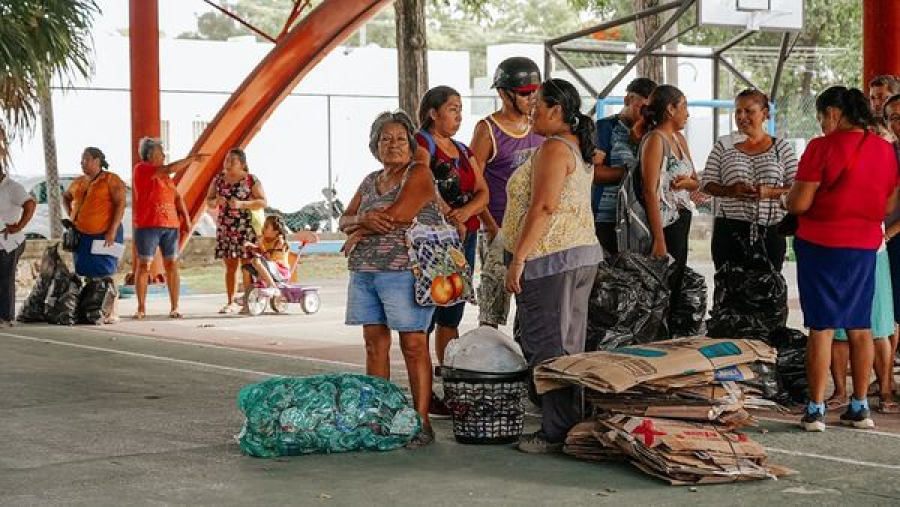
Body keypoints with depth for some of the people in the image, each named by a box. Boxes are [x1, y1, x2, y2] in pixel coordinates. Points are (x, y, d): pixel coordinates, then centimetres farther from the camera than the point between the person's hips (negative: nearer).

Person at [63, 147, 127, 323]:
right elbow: (66, 197, 32)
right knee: (87, 274, 7)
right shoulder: (78, 182, 13)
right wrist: (71, 215, 15)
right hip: (82, 236, 6)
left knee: (105, 274, -8)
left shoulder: (111, 180, -6)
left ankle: (112, 312, -2)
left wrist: (113, 231, -19)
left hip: (105, 235, -6)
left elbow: (120, 204, -12)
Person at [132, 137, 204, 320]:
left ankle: (174, 308, 4)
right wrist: (192, 159, -7)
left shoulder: (164, 174, 18)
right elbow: (170, 168, -13)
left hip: (170, 225, 6)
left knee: (172, 265, 2)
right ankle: (141, 308, 1)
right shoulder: (141, 169, -4)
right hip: (147, 225, -6)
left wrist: (186, 218, 6)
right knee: (144, 265, -4)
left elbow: (177, 197, 17)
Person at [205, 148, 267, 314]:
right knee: (230, 265, 4)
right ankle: (230, 303, 8)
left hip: (246, 227, -4)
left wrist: (242, 204, -19)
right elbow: (208, 201, 14)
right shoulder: (218, 179, 9)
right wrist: (216, 201, -10)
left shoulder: (251, 180, -3)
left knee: (247, 265, -4)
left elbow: (263, 202, -6)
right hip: (225, 227, 4)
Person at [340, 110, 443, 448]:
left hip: (404, 271, -7)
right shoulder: (370, 181, 20)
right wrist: (365, 219, -10)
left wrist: (359, 232, -1)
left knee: (413, 345, -7)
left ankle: (422, 422, -5)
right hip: (364, 274, 7)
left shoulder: (419, 175, -2)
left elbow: (397, 216, -14)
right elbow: (345, 221, 14)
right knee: (375, 344, 6)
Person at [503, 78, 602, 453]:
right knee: (570, 345, 12)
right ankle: (574, 425, 16)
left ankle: (556, 432, -5)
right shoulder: (579, 148, 17)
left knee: (546, 345, -6)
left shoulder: (553, 148, -13)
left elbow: (544, 207, -21)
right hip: (583, 253, 10)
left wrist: (518, 258, -20)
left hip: (550, 256, -10)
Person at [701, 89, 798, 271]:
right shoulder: (724, 145, 9)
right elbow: (707, 183, 6)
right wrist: (731, 191, -13)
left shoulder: (782, 147, 7)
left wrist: (770, 192, -15)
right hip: (730, 231, 0)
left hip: (770, 233, 0)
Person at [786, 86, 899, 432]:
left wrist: (788, 199, 6)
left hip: (821, 244, -5)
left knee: (821, 327, -1)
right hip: (865, 246, 5)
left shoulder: (822, 147, -13)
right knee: (860, 327, 12)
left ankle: (816, 410, -1)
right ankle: (860, 407, 18)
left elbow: (799, 203, -15)